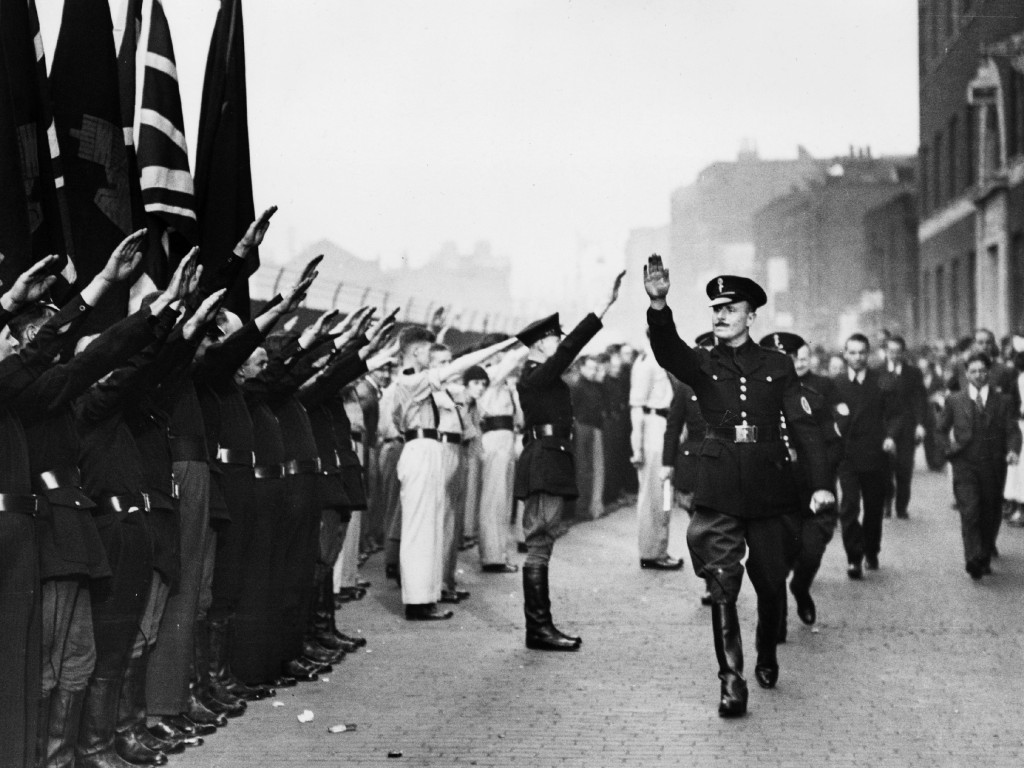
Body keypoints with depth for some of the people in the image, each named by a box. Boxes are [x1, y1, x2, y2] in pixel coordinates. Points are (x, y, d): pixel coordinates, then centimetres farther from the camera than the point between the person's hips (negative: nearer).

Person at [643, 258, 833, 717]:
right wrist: (659, 306, -35)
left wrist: (820, 483, -8)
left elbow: (803, 425, 3)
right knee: (721, 588, -9)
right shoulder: (701, 365, 7)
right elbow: (667, 348, -14)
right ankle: (731, 681, -6)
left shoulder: (777, 366, 9)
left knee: (771, 584, 11)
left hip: (771, 490, 1)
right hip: (719, 493, -1)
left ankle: (767, 658, 35)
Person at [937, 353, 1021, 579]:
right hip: (965, 465, -1)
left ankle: (985, 559, 23)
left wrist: (1013, 450, -20)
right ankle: (974, 560, -21)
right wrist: (948, 449, -1)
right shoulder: (954, 401, 7)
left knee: (990, 516, 7)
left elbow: (1012, 431, -1)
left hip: (993, 467, 1)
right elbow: (940, 431, 16)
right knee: (969, 512, -15)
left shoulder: (1003, 401, 6)